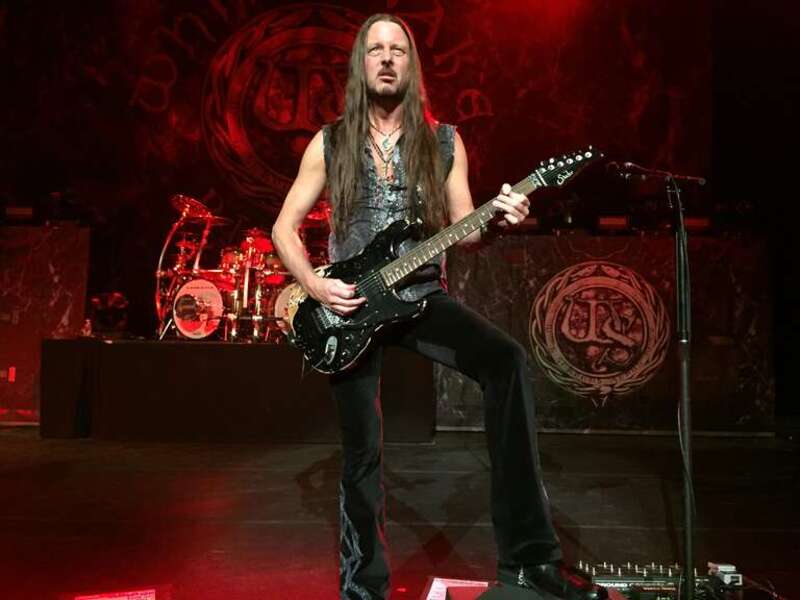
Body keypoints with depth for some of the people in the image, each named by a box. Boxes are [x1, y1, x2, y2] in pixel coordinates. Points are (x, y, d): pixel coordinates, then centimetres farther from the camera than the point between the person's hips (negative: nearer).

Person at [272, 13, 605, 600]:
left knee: (506, 358, -27)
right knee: (363, 450, -1)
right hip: (349, 304, 0)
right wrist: (314, 284, -10)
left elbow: (462, 230, 7)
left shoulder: (444, 142, 6)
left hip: (422, 295, 1)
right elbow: (284, 226, 6)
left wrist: (496, 219, -15)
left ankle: (528, 553, -21)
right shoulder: (330, 143, 4)